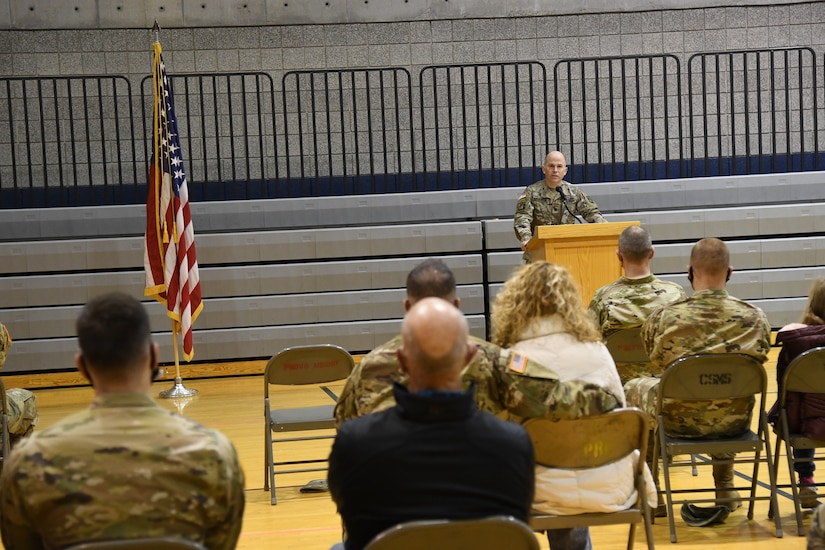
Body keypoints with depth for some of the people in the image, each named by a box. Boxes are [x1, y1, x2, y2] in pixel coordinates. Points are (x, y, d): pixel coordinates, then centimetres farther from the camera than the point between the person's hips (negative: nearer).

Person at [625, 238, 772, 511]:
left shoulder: (664, 317, -17)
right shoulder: (755, 317, -13)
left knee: (634, 388, 29)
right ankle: (725, 488, 46)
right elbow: (759, 359, 4)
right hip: (734, 420, 2)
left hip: (679, 421, -2)